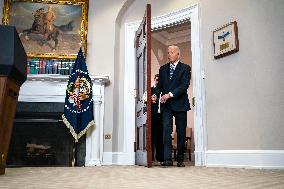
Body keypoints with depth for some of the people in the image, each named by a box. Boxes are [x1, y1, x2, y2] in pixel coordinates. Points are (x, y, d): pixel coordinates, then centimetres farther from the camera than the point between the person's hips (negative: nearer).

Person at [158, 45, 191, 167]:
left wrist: (170, 94, -18)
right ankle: (167, 159, -12)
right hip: (166, 104, 2)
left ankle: (180, 159, 11)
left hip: (180, 104, -2)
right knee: (166, 130, -10)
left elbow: (185, 85, -9)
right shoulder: (163, 69, 16)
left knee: (181, 132, 2)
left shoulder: (185, 68, 3)